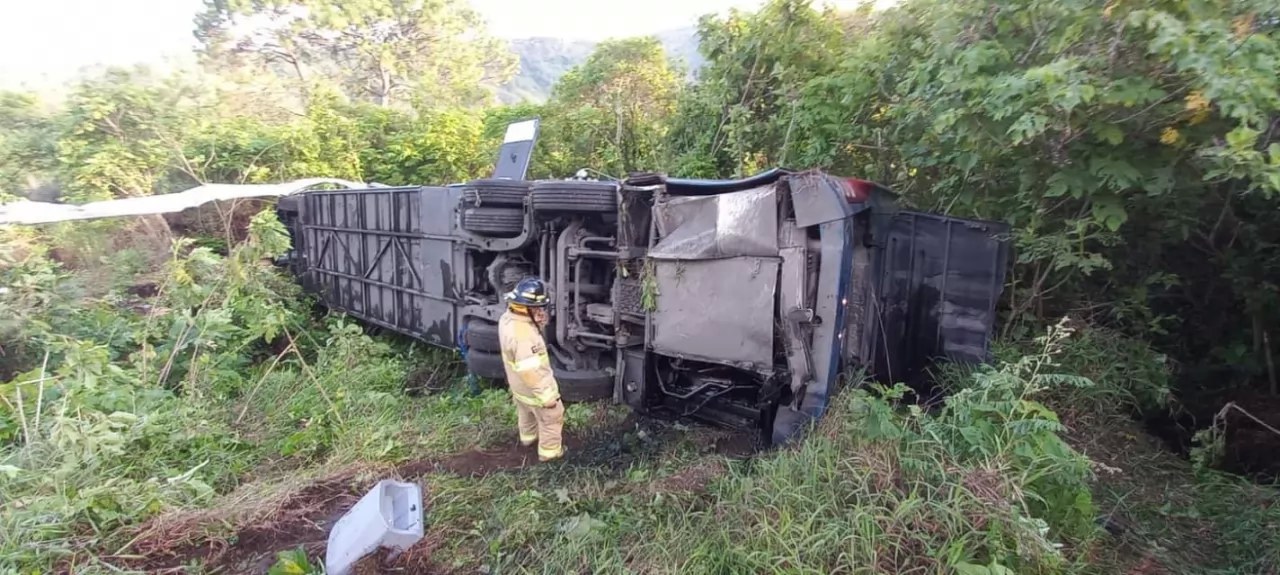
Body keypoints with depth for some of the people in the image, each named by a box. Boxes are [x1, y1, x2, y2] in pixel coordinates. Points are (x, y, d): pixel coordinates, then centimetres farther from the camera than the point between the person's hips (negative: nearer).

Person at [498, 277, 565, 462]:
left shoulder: (507, 318, -13)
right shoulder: (523, 337, -41)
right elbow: (532, 373, -35)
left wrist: (539, 321, -18)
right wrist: (547, 396, -24)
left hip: (518, 384, 8)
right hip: (533, 388, -8)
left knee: (526, 412, 34)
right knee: (552, 418, 17)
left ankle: (528, 437, 58)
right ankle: (549, 451, 36)